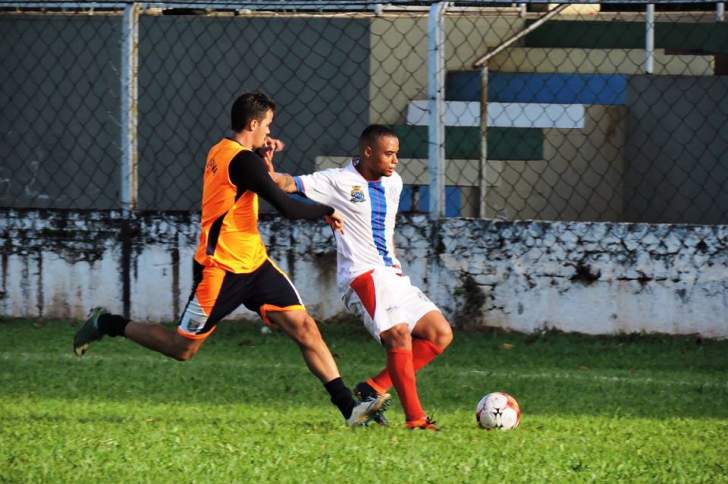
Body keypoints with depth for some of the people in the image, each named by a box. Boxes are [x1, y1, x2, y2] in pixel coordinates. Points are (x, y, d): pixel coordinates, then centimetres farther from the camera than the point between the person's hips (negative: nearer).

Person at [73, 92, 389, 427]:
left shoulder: (220, 151, 9)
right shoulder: (242, 159, -20)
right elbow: (286, 207, -24)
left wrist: (264, 160, 11)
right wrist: (326, 211, -9)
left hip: (253, 263, 9)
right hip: (222, 270, -9)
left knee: (304, 327, -4)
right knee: (182, 348, 3)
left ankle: (348, 407, -10)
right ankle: (106, 324, 22)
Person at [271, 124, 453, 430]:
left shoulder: (393, 183, 15)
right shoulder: (338, 182, -6)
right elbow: (289, 185, -15)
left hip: (392, 275, 8)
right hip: (363, 276, -8)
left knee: (441, 334, 0)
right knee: (399, 334, -27)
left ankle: (374, 388, 2)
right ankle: (415, 418, -25)